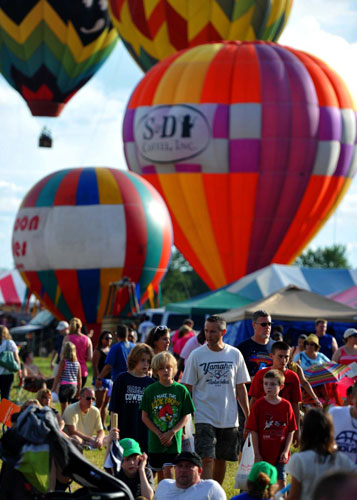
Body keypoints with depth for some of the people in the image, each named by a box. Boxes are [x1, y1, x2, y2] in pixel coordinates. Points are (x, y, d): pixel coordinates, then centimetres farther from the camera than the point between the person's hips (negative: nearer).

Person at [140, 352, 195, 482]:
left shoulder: (181, 390, 0)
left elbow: (186, 416, 1)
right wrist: (159, 434, -8)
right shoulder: (150, 390, 1)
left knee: (168, 470, -10)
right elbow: (145, 416, 1)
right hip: (155, 440, 1)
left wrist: (172, 432, -11)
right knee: (160, 473, 8)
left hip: (174, 439, -1)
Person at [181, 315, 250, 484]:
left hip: (229, 419, 3)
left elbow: (240, 388, 10)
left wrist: (248, 417, 7)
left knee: (221, 460, 10)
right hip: (204, 417, -3)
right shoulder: (196, 355, -2)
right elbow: (187, 388, 1)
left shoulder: (235, 354, 4)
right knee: (207, 460, -13)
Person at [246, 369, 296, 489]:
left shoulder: (286, 405, 0)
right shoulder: (259, 405, -5)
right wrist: (257, 454, -7)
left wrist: (286, 451, -5)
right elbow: (254, 431, -4)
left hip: (281, 454, 1)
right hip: (263, 453, -1)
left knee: (281, 481, 5)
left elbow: (291, 430, 3)